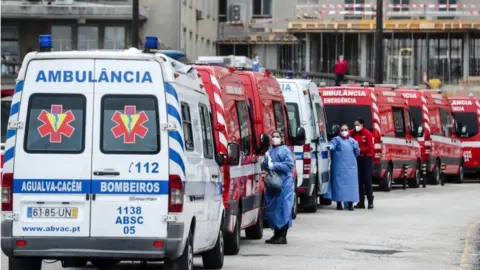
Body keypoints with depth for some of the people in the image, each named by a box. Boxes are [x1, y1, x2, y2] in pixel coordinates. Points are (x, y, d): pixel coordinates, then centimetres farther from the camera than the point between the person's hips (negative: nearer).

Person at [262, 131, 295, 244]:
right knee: (271, 210, 7)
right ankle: (276, 234, 17)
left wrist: (274, 166, -17)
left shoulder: (285, 150, -3)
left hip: (284, 183, -7)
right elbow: (264, 166, 22)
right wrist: (266, 162, -1)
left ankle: (283, 237, -4)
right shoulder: (269, 151, 18)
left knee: (283, 210, -7)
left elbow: (289, 165, -14)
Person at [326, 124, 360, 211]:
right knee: (340, 184, -6)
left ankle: (350, 203, 6)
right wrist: (330, 147, -40)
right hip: (340, 167, -4)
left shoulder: (352, 141, 17)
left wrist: (356, 146, -4)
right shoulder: (337, 139, 3)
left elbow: (357, 153, 17)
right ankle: (339, 203, 1)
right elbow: (332, 145, -16)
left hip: (351, 167, 4)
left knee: (351, 183, 0)